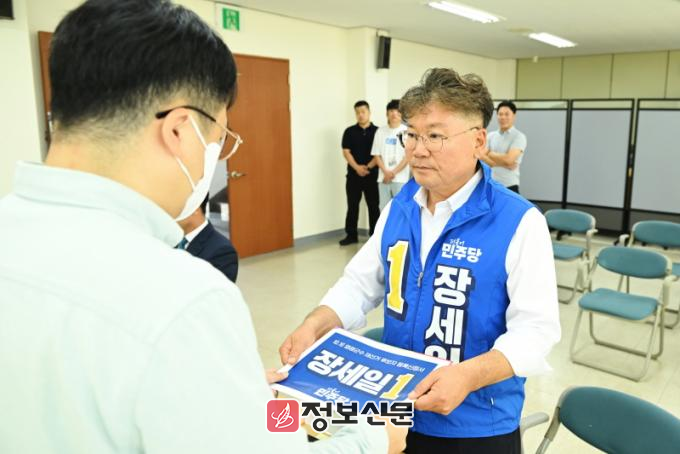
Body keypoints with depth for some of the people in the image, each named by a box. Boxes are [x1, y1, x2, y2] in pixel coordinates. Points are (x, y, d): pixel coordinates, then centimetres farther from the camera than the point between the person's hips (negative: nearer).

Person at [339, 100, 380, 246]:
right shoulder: (349, 132, 6)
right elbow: (346, 152, 0)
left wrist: (368, 167, -14)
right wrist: (357, 168, -13)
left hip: (372, 175, -1)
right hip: (353, 175, 1)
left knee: (373, 206, 3)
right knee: (352, 206, 5)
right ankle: (351, 235, 12)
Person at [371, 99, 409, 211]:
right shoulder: (380, 131, 9)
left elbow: (408, 156, -4)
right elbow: (377, 155, 8)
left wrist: (393, 173, -7)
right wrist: (386, 172, -6)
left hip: (401, 178, -4)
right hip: (383, 178, 4)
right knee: (384, 209, 7)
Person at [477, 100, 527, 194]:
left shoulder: (519, 137, -7)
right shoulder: (491, 136, 9)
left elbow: (509, 159, -19)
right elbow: (481, 156, -2)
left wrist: (491, 154, -4)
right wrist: (503, 163, -14)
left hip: (509, 186, -5)